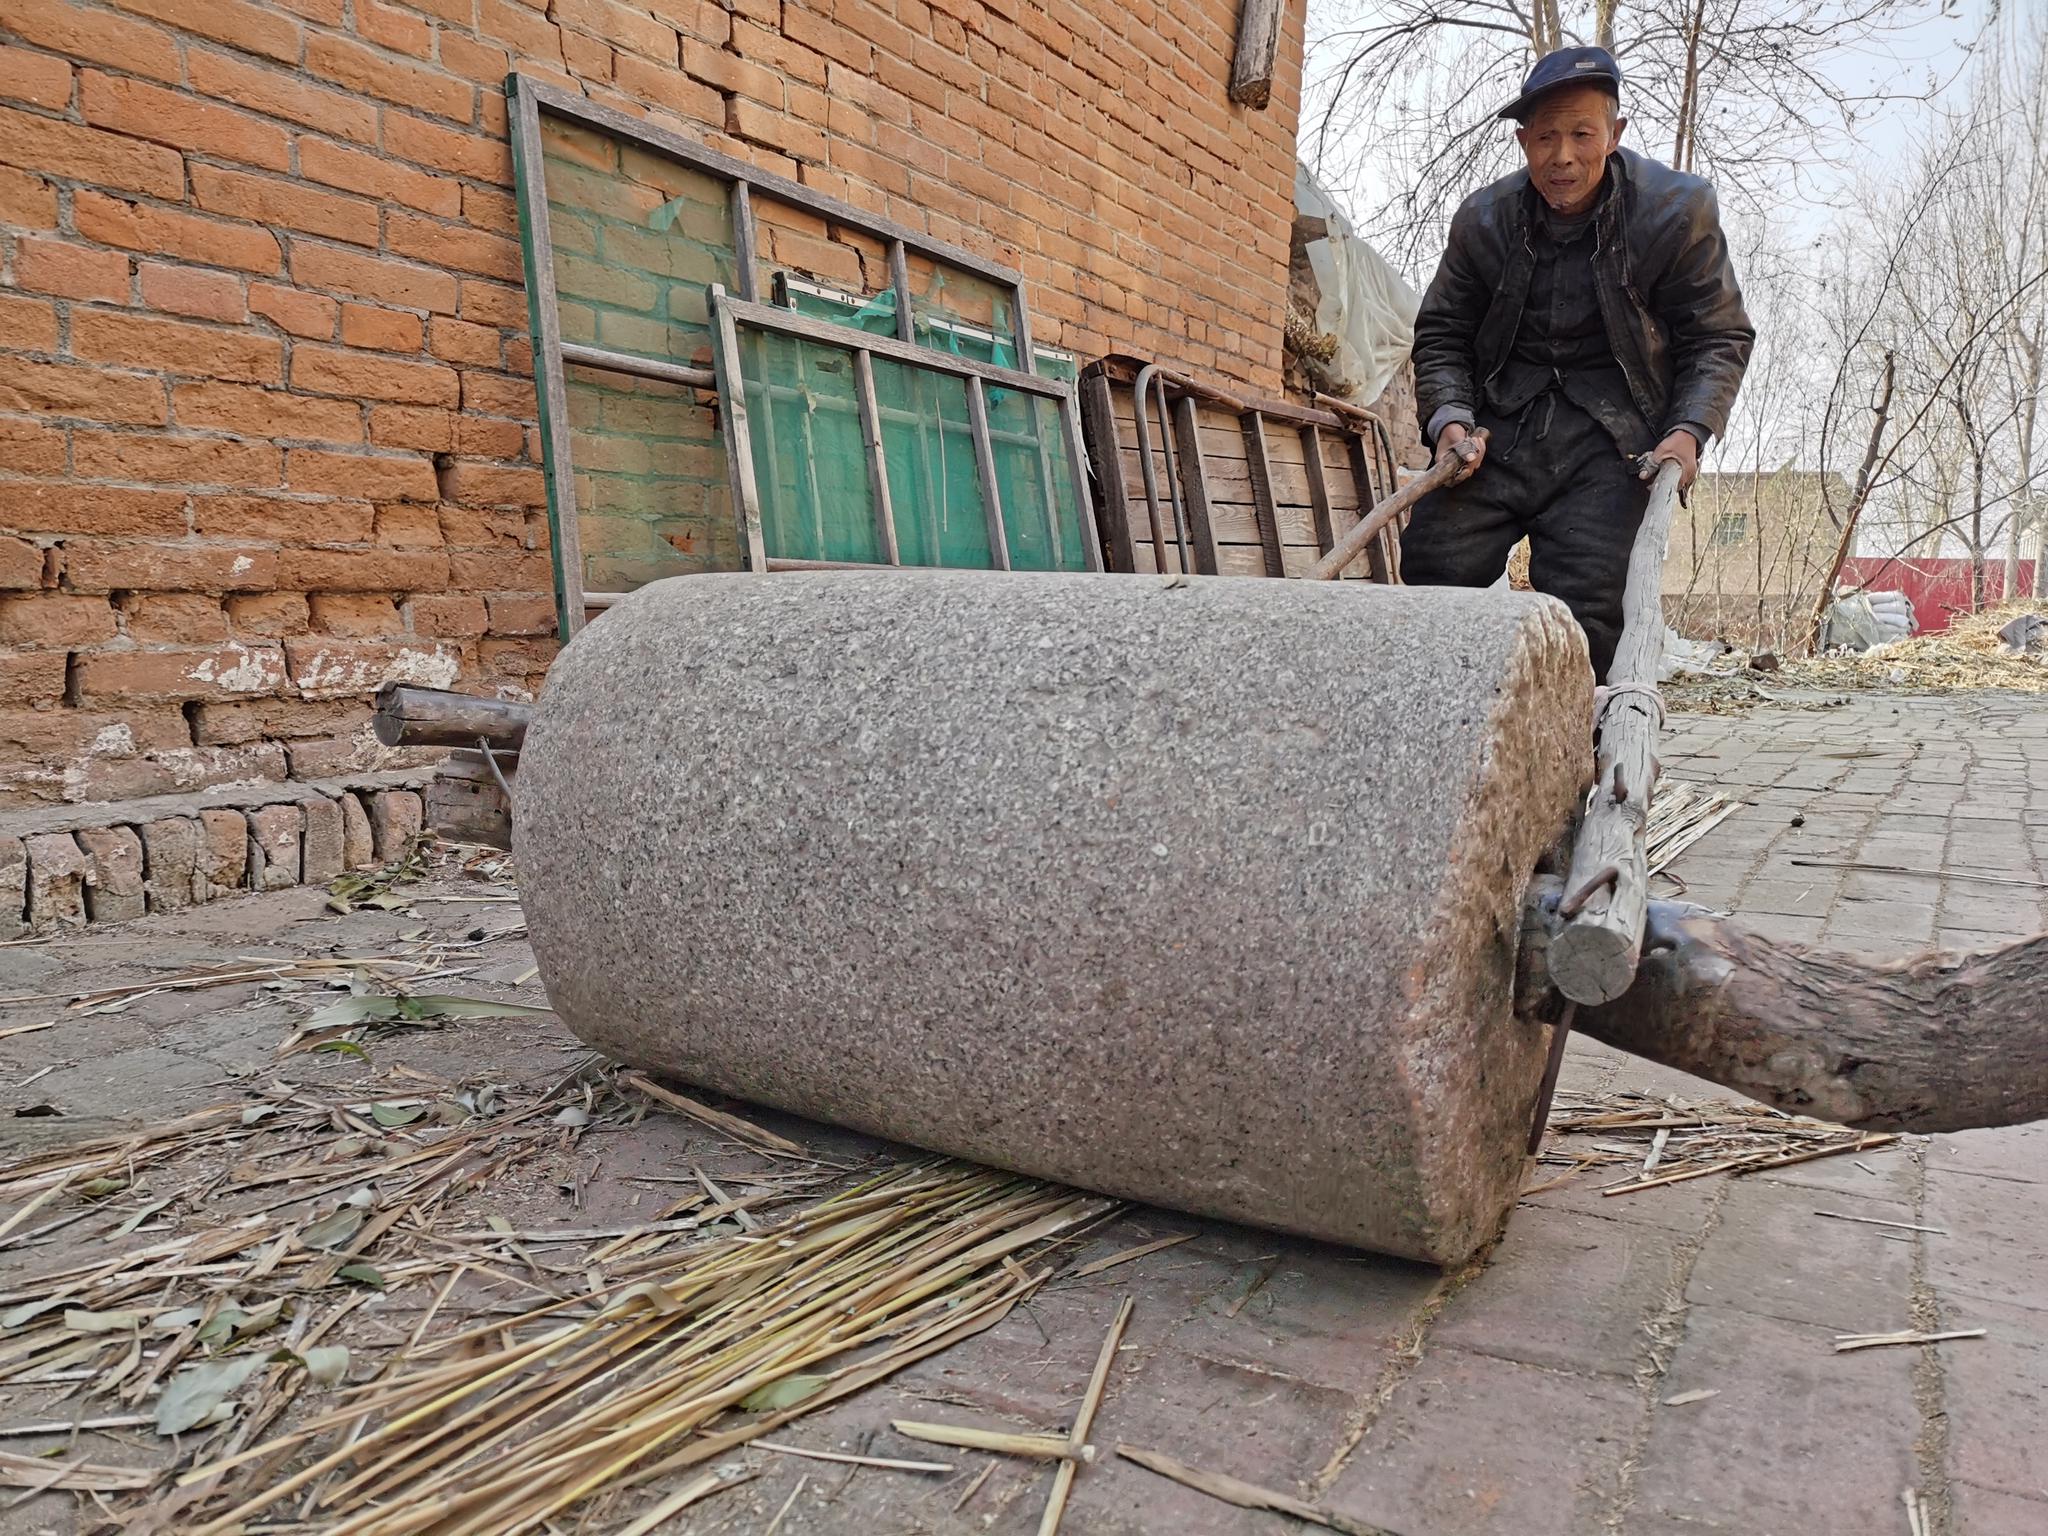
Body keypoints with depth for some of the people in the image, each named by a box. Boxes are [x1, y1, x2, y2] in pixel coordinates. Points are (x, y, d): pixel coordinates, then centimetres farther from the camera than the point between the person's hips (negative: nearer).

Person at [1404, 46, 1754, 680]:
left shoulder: (1677, 210, -2)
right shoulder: (1483, 218, 3)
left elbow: (1720, 337, 5)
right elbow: (1441, 332, 12)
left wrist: (1689, 430, -12)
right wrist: (1450, 418, -6)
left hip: (1610, 433, -2)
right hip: (1499, 422, 2)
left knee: (1585, 604, -15)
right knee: (1434, 563, -12)